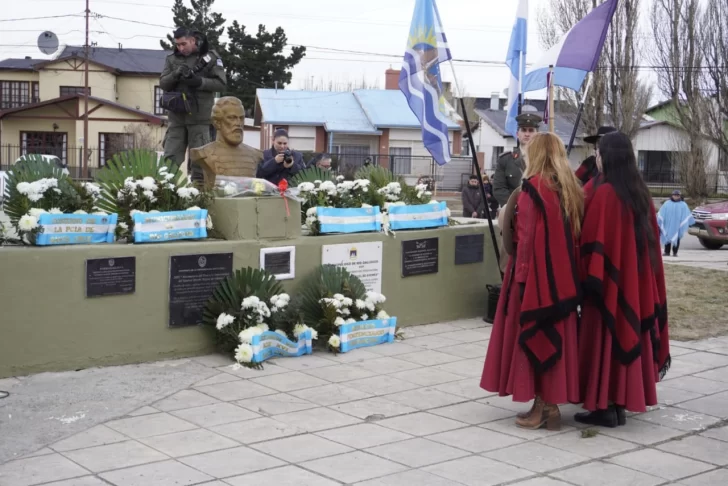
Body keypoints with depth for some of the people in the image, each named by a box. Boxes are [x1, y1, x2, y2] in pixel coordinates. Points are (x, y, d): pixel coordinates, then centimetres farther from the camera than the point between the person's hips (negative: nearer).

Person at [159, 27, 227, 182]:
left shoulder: (210, 57, 0)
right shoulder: (172, 59, 10)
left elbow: (221, 83, -4)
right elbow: (162, 83, 4)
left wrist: (198, 81, -17)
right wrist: (175, 74, -15)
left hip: (199, 117, -3)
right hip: (177, 116, 3)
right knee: (170, 158, 2)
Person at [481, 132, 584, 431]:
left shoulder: (533, 187, -11)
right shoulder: (571, 188, 8)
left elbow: (525, 237, -13)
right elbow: (573, 235, 7)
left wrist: (520, 273, -8)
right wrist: (564, 270, 11)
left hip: (536, 273, -6)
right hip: (563, 275, 6)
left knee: (533, 335, 2)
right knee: (555, 335, 11)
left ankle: (539, 407, 5)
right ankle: (552, 404, 15)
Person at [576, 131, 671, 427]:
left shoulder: (601, 193, -15)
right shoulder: (641, 193, 6)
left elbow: (589, 238, -16)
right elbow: (651, 239, 11)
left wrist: (587, 277, -9)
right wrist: (636, 271, 17)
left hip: (608, 279, -7)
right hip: (635, 281, 7)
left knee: (604, 338, 0)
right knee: (627, 334, 13)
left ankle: (604, 407, 4)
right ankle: (621, 403, 19)